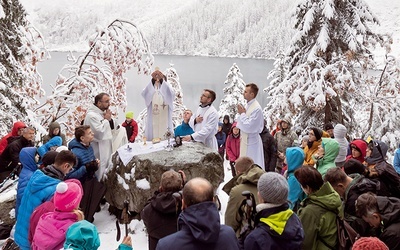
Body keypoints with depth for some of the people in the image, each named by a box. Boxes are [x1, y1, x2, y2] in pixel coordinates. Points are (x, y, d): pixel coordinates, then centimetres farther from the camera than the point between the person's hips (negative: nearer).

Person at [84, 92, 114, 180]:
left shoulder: (103, 113, 11)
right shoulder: (91, 115, -18)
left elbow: (112, 128, 18)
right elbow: (100, 132, -25)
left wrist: (110, 119, -1)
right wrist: (106, 119, -13)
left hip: (106, 149, 9)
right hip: (99, 152, -9)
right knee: (100, 175, -2)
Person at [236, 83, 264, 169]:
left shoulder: (256, 108, -19)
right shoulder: (248, 105, 7)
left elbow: (249, 126, -22)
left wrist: (242, 114, -14)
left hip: (251, 141, -9)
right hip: (245, 139, 9)